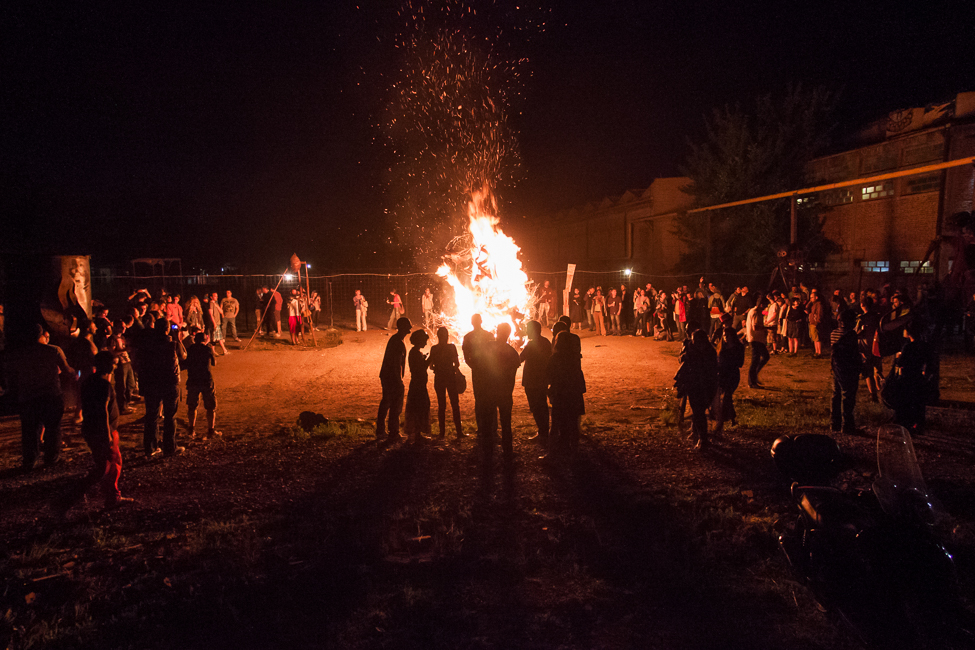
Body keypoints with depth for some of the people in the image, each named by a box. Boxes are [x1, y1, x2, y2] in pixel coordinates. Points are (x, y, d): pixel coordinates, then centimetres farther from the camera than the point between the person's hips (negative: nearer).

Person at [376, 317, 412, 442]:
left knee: (385, 403, 16)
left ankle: (380, 432, 24)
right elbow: (397, 364, -22)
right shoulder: (399, 343, -19)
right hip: (393, 379, -10)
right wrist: (399, 381, -18)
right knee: (396, 406, -1)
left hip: (385, 376, 10)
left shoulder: (393, 339, 12)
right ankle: (393, 434, 4)